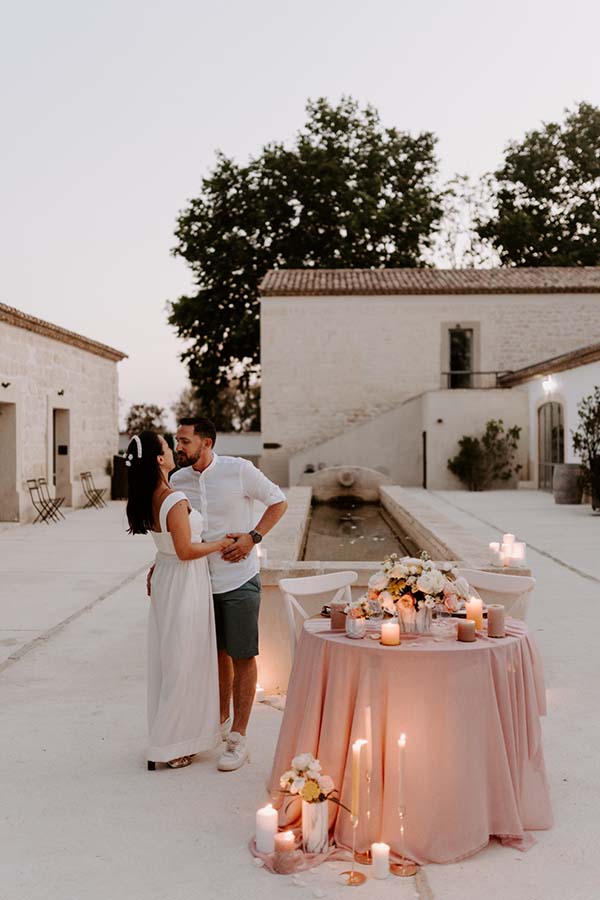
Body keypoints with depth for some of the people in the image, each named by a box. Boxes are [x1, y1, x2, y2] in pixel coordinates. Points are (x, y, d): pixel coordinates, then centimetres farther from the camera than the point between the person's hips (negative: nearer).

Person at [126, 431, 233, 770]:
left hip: (165, 576, 9)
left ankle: (165, 734, 32)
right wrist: (220, 543, -9)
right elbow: (186, 550, -23)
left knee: (166, 659, 18)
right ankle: (170, 746, 13)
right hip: (185, 582, -9)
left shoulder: (147, 498, 2)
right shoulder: (175, 500, -25)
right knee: (184, 664, 3)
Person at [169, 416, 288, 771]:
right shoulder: (177, 480, 2)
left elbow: (279, 501, -2)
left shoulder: (239, 470, -12)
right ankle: (221, 721, 37)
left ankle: (239, 738, 13)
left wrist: (253, 536, -14)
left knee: (242, 658, 3)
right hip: (200, 582, 5)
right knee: (217, 654, 18)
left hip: (239, 581, -4)